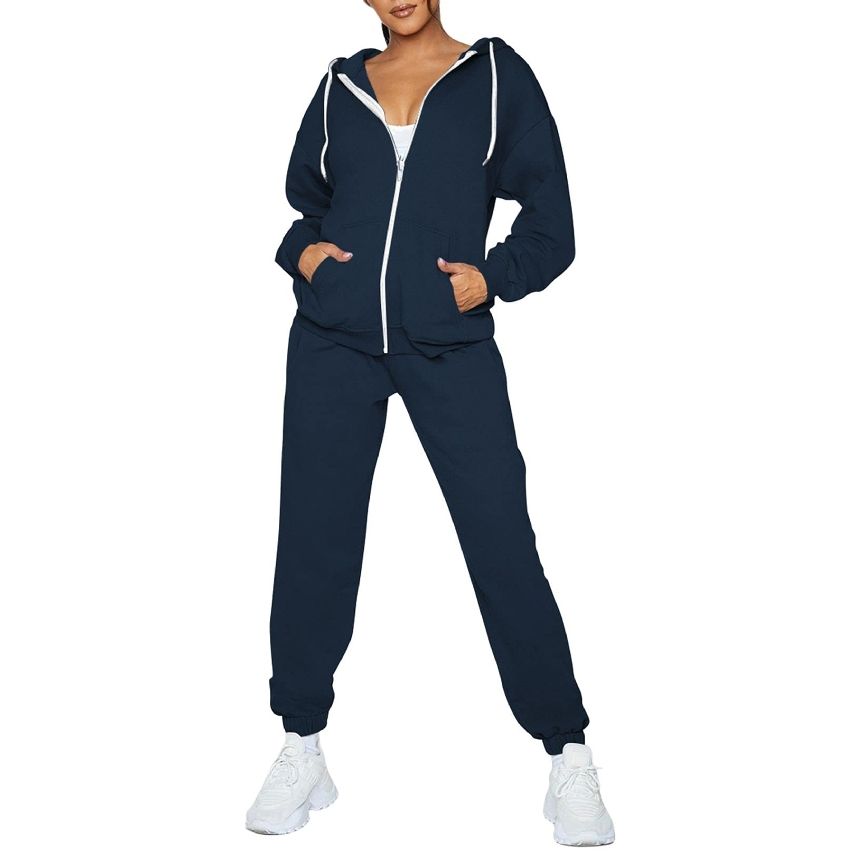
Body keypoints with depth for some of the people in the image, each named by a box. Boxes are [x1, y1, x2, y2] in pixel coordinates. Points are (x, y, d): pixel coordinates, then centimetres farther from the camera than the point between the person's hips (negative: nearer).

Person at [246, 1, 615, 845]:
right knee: (311, 540, 5)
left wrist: (490, 279, -12)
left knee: (502, 541, -3)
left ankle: (568, 756, 10)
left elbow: (550, 226, 3)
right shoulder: (339, 86, 11)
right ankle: (301, 750, 20)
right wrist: (302, 253, 3)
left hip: (451, 346, -2)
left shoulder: (496, 75, 4)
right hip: (333, 342, 3)